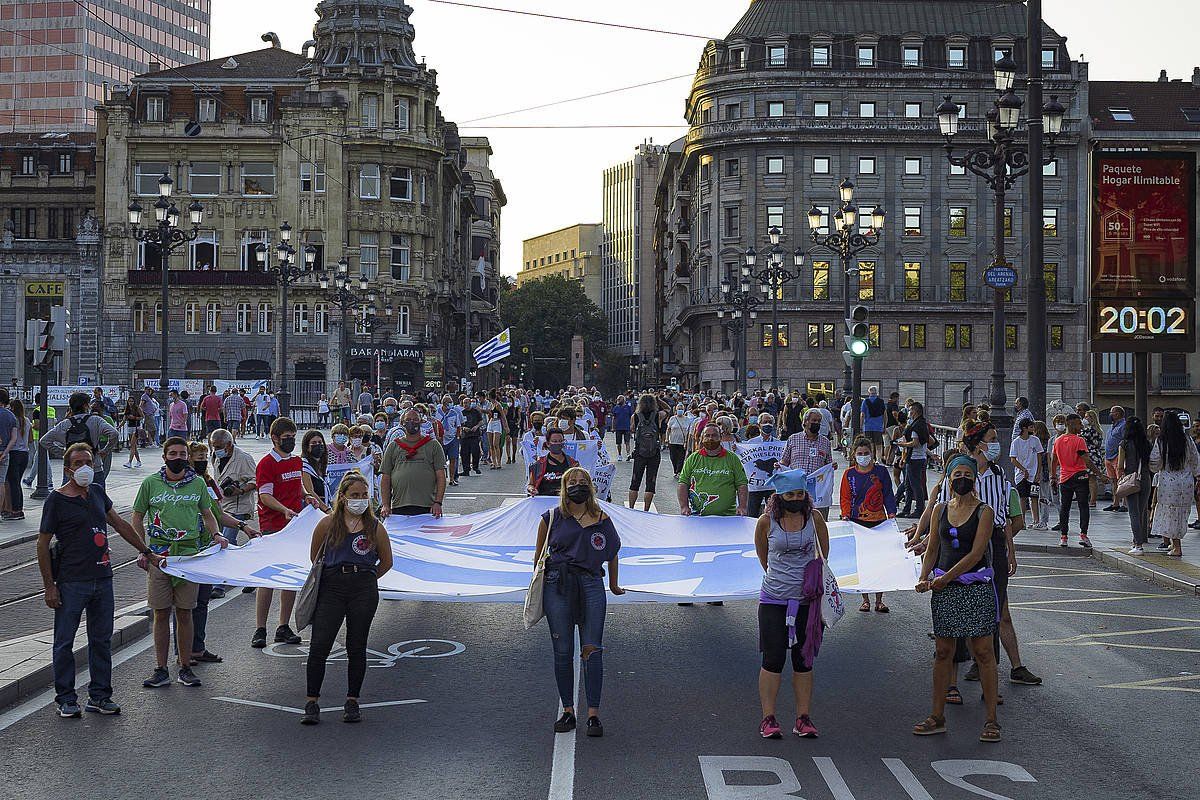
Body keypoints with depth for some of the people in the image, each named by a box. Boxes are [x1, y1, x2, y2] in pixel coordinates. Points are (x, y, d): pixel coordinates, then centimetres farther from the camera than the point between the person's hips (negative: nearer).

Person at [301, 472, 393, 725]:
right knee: (319, 645, -7)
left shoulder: (375, 528, 3)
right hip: (331, 588, 0)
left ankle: (352, 702, 17)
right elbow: (314, 556, 16)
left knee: (357, 647, 6)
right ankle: (312, 702, -1)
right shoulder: (327, 524, 2)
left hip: (364, 589, 1)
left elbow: (386, 561, 15)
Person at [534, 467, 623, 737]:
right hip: (557, 586, 0)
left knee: (592, 651, -6)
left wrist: (614, 585, 32)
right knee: (562, 652, 1)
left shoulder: (601, 519, 11)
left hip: (591, 585, 0)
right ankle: (568, 711, 12)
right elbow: (539, 555, 18)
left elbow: (612, 553, 24)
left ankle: (593, 714, -3)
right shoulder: (552, 518, 8)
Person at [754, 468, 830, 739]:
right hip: (774, 599, -2)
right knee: (773, 659, -2)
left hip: (806, 599, 2)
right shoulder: (766, 521, -6)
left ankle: (803, 718, 14)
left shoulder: (814, 518, -1)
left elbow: (823, 552, 16)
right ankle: (768, 719, 6)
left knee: (803, 660, 7)